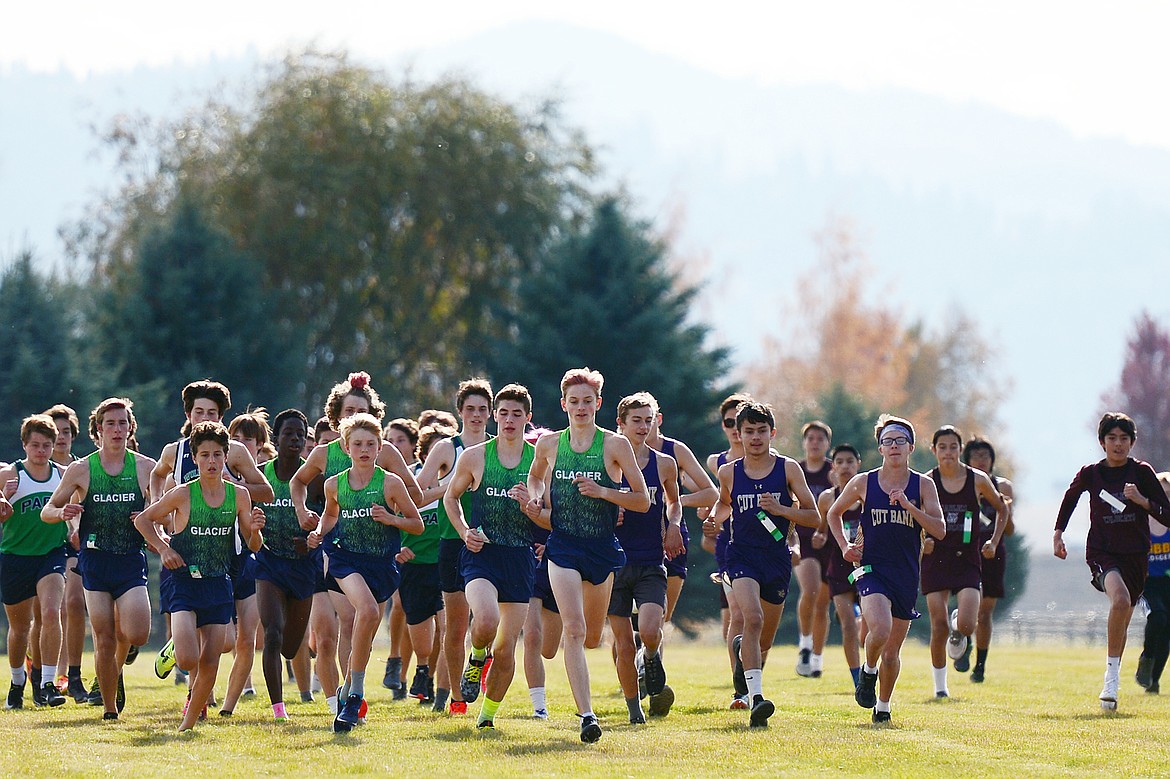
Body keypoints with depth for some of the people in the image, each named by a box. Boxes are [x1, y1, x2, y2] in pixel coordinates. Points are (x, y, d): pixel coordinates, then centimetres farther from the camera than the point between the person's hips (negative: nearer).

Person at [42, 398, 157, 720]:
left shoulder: (146, 468, 3)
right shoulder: (81, 470, 3)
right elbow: (47, 511, 8)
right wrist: (62, 513, -15)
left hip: (131, 560, 0)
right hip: (94, 559, 0)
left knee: (136, 634, -14)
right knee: (104, 641, -4)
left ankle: (118, 669, 22)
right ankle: (109, 706, 13)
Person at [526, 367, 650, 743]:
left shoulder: (615, 445, -4)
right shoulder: (549, 444, 3)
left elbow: (643, 500, -4)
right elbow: (536, 475, 26)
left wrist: (602, 491, -17)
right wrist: (535, 500, 5)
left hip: (603, 546, 1)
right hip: (563, 546, 0)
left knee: (591, 638, 12)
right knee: (574, 630, -18)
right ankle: (586, 715, -22)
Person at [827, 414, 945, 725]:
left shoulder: (923, 485, 2)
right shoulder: (863, 483, 1)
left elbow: (939, 530, -6)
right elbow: (834, 513, 18)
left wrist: (908, 506, -16)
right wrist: (844, 545, 5)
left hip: (907, 575, 2)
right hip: (872, 569, -2)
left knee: (892, 651, 8)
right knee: (880, 629, -28)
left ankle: (883, 707, 29)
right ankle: (868, 671, 3)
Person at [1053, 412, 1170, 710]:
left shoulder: (1142, 472, -1)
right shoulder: (1090, 474, 1)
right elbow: (1070, 497, 23)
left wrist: (1141, 500, -18)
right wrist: (1058, 533, 16)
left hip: (1136, 555, 2)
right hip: (1102, 552, -2)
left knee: (1121, 622, 10)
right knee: (1120, 599, -31)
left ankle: (1110, 685, 29)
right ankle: (1112, 676, -25)